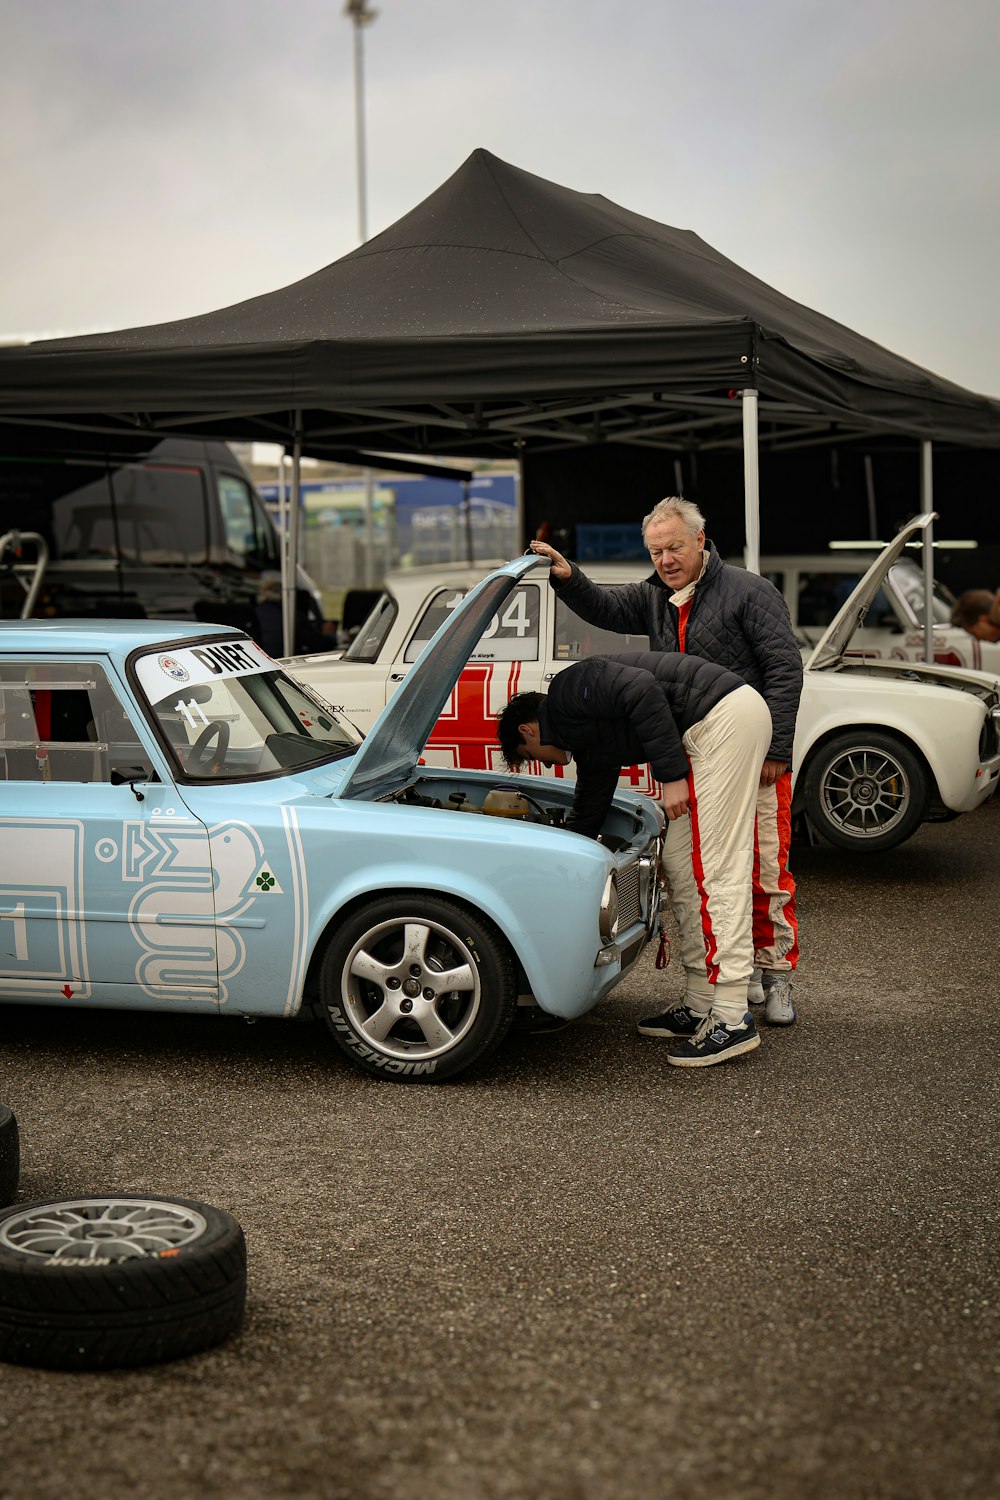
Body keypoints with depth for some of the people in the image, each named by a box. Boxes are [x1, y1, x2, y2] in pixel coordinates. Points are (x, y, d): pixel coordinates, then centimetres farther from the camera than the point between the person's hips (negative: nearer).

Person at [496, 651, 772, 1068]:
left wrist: (671, 775, -19)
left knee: (714, 869, -10)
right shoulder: (586, 741, 25)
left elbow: (643, 690, -19)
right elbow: (585, 818, 32)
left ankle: (732, 1021, -9)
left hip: (723, 716, -10)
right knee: (679, 862, 14)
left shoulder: (569, 690, -3)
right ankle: (701, 1006, 19)